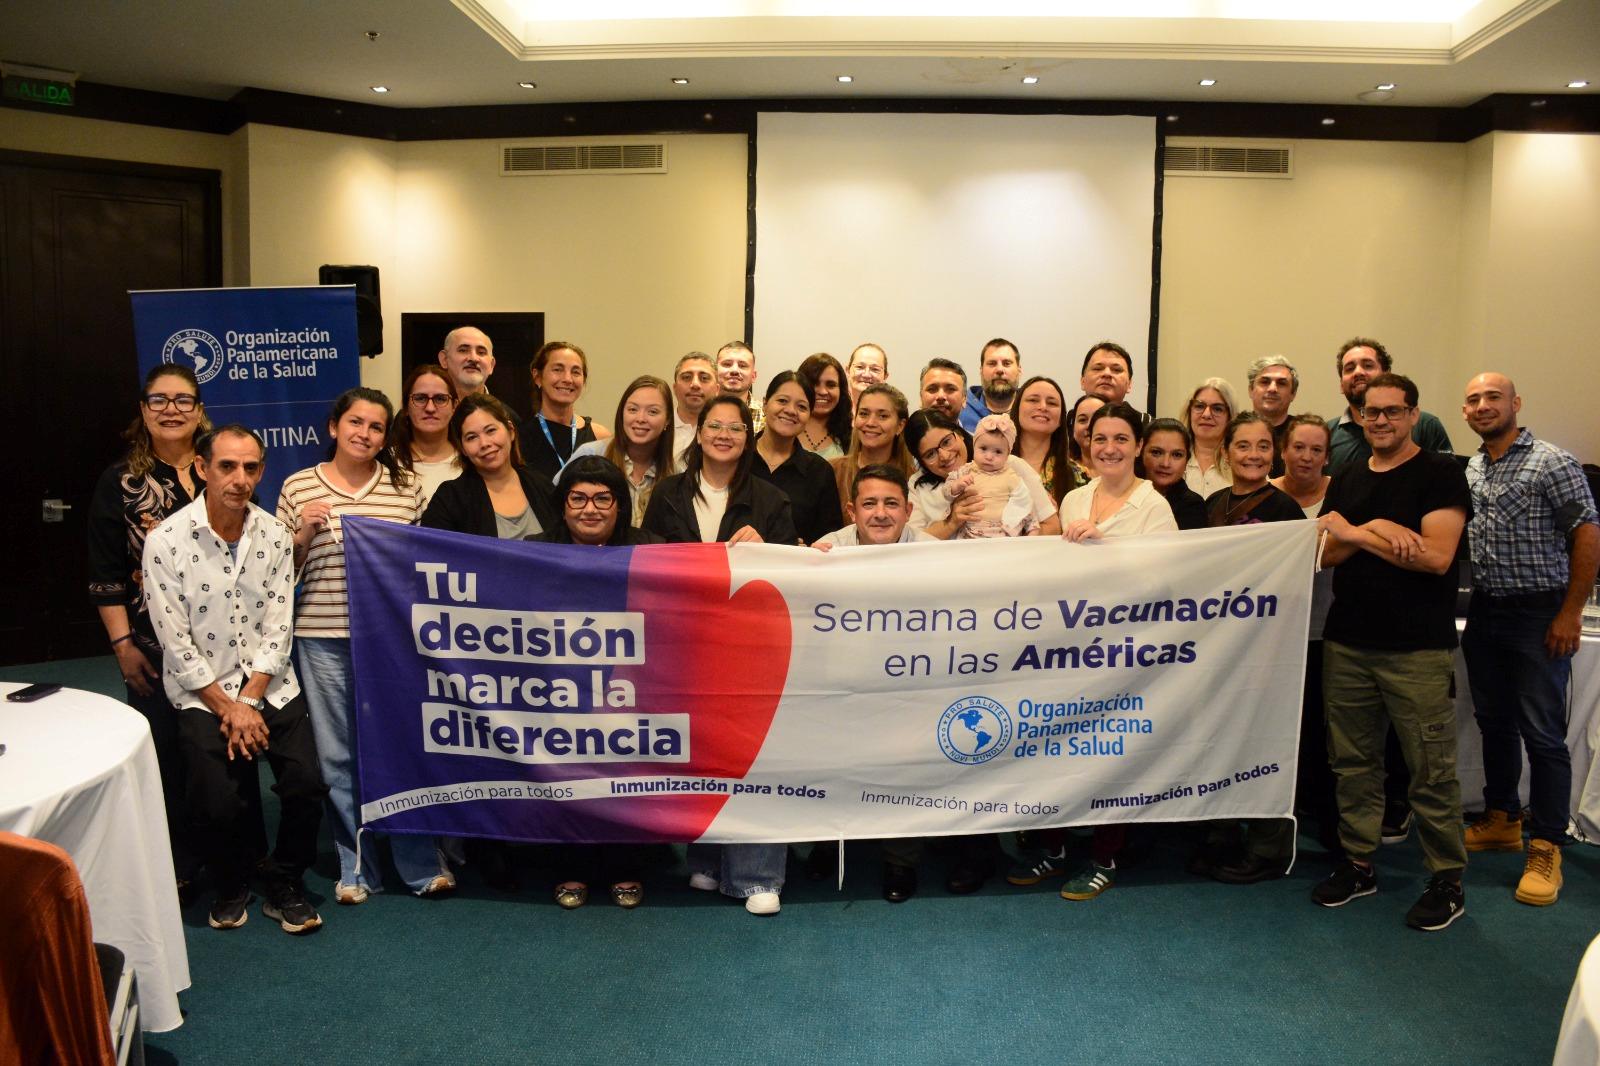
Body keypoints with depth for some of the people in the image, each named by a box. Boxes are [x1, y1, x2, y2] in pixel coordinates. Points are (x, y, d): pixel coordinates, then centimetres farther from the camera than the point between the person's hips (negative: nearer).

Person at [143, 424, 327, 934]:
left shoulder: (275, 536, -2)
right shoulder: (166, 541, -10)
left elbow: (278, 629, -2)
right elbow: (176, 643, -10)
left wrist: (249, 701, -11)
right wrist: (228, 708, -11)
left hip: (270, 684, 2)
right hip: (202, 691, -2)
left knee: (307, 786, -11)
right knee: (217, 805, -15)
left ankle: (284, 887, 14)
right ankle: (231, 886, 17)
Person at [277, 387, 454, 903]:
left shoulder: (407, 487, 4)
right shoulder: (297, 487, 4)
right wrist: (304, 533, -9)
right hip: (323, 638, 1)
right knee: (339, 757, 8)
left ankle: (421, 864, 17)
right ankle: (356, 867, 22)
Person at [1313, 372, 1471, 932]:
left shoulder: (1441, 474, -4)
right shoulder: (1346, 481, 13)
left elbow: (1437, 556, -16)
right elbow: (1325, 555, 4)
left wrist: (1355, 533, -12)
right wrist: (1376, 529, -13)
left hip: (1418, 649, -5)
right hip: (1347, 643, 5)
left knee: (1431, 770, 0)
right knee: (1353, 761, 11)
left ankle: (1447, 881, 13)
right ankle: (1358, 864, 24)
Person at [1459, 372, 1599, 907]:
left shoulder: (1551, 463, -9)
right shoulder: (1468, 471, 9)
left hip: (1539, 614, -6)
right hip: (1484, 612, 6)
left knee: (1543, 734, -2)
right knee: (1494, 723, 15)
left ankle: (1546, 847, 7)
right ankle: (1501, 821, 29)